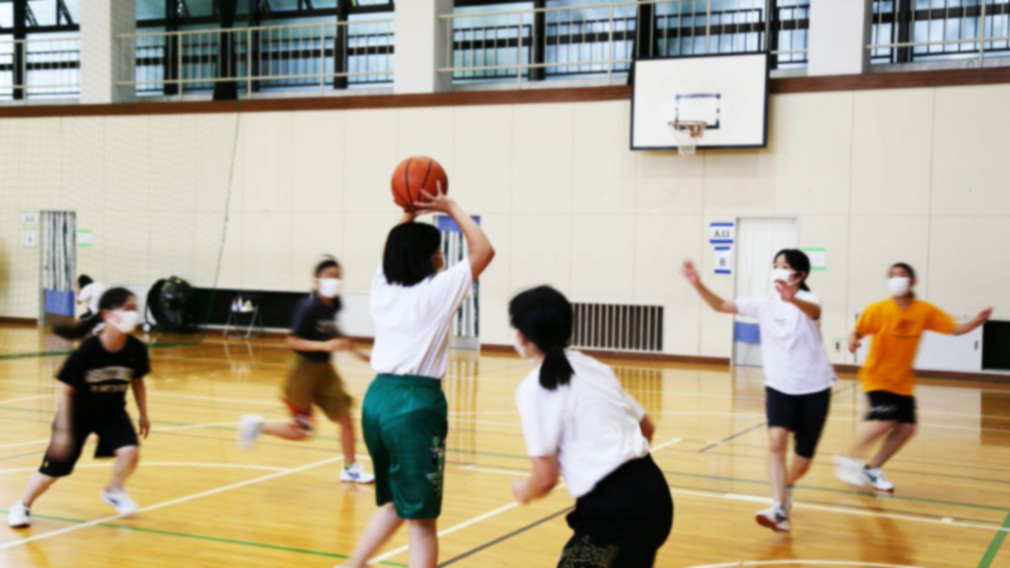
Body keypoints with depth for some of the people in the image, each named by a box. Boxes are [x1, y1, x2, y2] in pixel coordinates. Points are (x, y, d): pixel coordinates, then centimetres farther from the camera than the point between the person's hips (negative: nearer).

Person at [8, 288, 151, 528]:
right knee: (54, 467, 4)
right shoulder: (86, 352, -30)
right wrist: (63, 431, -20)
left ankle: (114, 491, 10)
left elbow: (137, 381, 1)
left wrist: (143, 414, 7)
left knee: (130, 452, -21)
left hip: (112, 412, 3)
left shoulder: (136, 349, -20)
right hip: (78, 414, -2)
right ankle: (22, 506, 31)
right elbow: (66, 391, -20)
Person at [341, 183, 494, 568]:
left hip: (377, 398, 7)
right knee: (422, 522, 0)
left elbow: (394, 249, 30)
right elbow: (484, 251, -3)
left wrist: (409, 214, 24)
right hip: (416, 404, -7)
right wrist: (451, 209, 3)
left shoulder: (381, 287, 9)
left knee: (394, 503, 25)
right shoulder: (436, 291, -9)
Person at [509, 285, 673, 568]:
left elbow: (546, 478, -9)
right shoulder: (595, 367, 14)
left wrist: (523, 491, 12)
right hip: (653, 493, 9)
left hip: (614, 507, -8)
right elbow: (646, 427, 24)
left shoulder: (533, 388, -9)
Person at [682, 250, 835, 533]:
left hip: (813, 388, -2)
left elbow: (813, 310, -41)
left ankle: (786, 487, 39)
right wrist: (698, 285, -25)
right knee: (776, 442, -23)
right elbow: (721, 305, -7)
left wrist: (792, 299, -64)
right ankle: (779, 509, -25)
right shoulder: (765, 304, -3)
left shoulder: (807, 300, -15)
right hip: (779, 386, 2)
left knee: (802, 461, 7)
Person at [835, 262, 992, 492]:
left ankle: (872, 469, 19)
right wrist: (853, 341, -38)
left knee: (906, 428, 0)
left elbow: (955, 329, -5)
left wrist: (977, 321, -21)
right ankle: (848, 459, -2)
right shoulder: (878, 310, -15)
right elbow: (857, 332, -16)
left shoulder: (925, 311, -6)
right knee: (884, 420, -22)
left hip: (903, 382, 5)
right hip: (877, 377, -5)